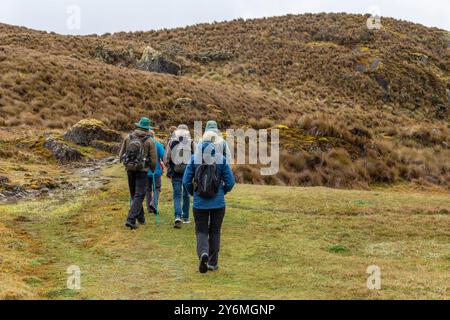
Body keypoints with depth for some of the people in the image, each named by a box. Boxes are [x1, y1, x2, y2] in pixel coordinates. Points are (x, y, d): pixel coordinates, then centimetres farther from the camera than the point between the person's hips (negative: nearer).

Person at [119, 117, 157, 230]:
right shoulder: (149, 141, -7)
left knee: (134, 195, 17)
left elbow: (121, 154, 7)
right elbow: (153, 159, -4)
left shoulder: (128, 137, 3)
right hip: (142, 170, -4)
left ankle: (140, 218, 27)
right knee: (139, 196, -1)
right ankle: (131, 219, -12)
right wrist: (153, 169, 15)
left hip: (130, 170, 4)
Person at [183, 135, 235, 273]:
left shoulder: (194, 159, -3)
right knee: (215, 231, 13)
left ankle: (203, 252, -21)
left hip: (200, 203, 0)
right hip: (218, 203, 0)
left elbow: (186, 181, -3)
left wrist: (193, 193, 15)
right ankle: (212, 263, 17)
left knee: (201, 231, 8)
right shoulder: (221, 159, -4)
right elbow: (230, 182, -3)